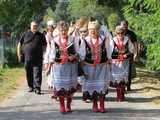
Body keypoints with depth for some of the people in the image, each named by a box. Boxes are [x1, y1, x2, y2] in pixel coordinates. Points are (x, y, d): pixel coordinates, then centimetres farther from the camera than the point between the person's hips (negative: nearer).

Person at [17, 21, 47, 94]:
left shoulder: (41, 35, 8)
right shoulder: (26, 34, 6)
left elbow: (44, 46, 13)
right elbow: (20, 44, 12)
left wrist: (42, 54, 5)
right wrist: (19, 54, 8)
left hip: (38, 59, -1)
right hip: (27, 58, 1)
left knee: (37, 73, -8)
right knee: (29, 73, 9)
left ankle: (37, 88, -9)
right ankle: (31, 87, 24)